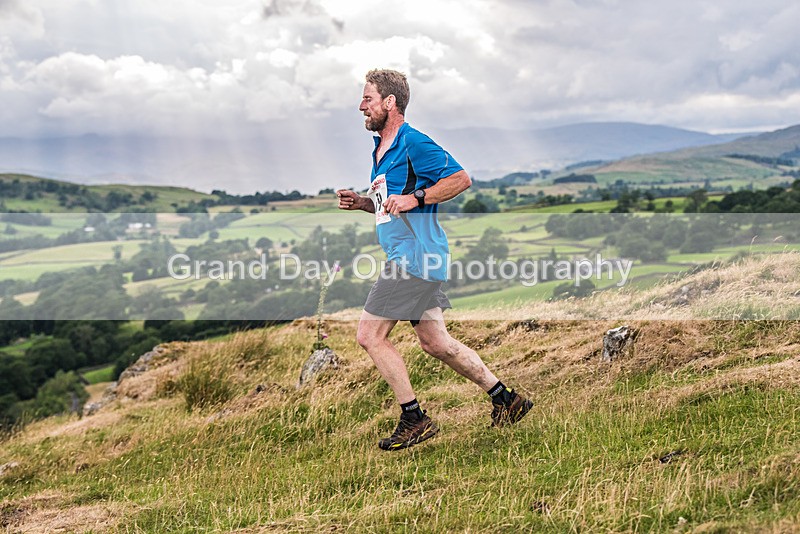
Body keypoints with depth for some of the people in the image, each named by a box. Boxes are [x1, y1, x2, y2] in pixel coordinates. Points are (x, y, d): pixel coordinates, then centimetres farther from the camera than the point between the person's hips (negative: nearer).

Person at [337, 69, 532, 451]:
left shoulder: (413, 142, -11)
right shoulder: (382, 149, 19)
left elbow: (461, 179, -14)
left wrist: (414, 198, -20)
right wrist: (362, 203, 11)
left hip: (414, 257, -10)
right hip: (409, 258, 10)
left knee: (370, 336, -7)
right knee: (434, 342, 13)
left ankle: (414, 419, 3)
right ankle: (506, 400, 23)